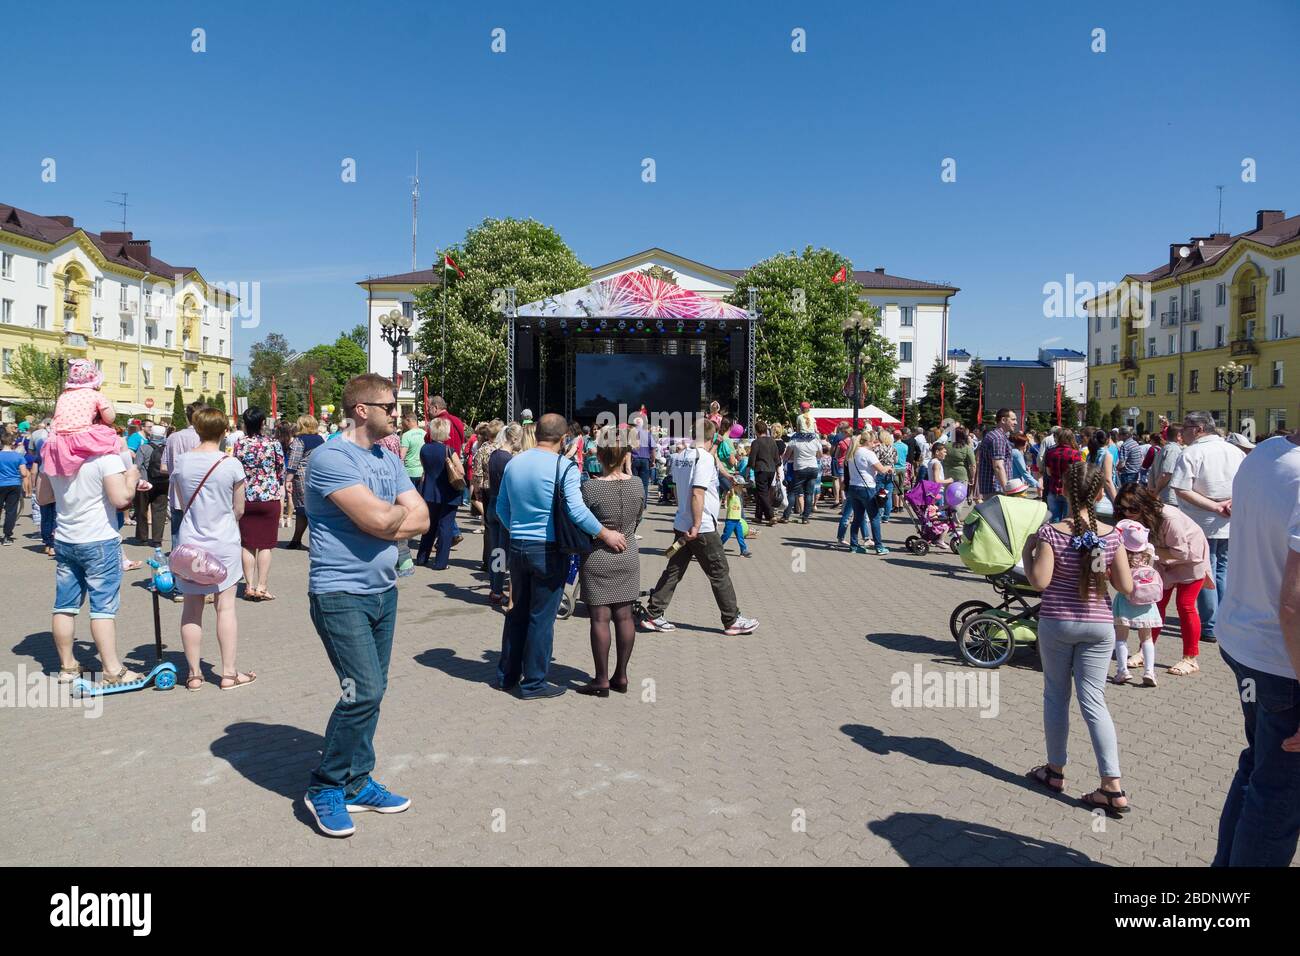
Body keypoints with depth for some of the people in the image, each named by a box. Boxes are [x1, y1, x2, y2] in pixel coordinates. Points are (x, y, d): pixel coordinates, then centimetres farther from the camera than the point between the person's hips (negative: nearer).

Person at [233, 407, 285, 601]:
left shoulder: (237, 444, -4)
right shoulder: (273, 444, -8)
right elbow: (281, 471, 3)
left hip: (245, 499, 2)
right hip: (270, 498, -2)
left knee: (247, 545, 11)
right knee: (266, 545, 4)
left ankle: (249, 586, 13)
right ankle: (261, 587, 3)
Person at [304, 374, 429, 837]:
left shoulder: (389, 460, 11)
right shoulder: (331, 457, -15)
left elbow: (421, 520, 3)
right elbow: (378, 520, -24)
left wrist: (384, 520, -14)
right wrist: (400, 510, -3)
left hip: (383, 591, 8)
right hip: (341, 594, -8)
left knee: (370, 692, 13)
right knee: (364, 691, -11)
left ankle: (356, 783, 25)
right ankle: (325, 787, 8)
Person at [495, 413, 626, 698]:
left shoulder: (514, 463, 6)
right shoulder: (564, 467, -13)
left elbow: (501, 508, 13)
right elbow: (577, 510, -24)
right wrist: (606, 535, -15)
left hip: (517, 546, 6)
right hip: (549, 550, -6)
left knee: (517, 612, 17)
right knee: (542, 618, 3)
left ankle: (507, 675, 25)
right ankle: (533, 683, 11)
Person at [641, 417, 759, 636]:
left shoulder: (678, 457, 8)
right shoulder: (705, 457, -16)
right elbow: (697, 493, -23)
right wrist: (696, 526, -21)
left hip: (681, 525, 8)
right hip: (703, 528, -7)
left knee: (673, 571, 11)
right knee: (720, 573, 4)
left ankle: (653, 616, 11)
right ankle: (732, 620, 12)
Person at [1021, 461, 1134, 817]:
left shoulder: (1050, 533, -13)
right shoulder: (1111, 535, -6)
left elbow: (1040, 581, -17)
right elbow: (1126, 586, -4)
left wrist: (1027, 553, -2)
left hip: (1056, 623, -2)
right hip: (1098, 625, 2)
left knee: (1056, 696, 14)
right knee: (1093, 700, 6)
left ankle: (1055, 770, 26)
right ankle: (1113, 787, 3)